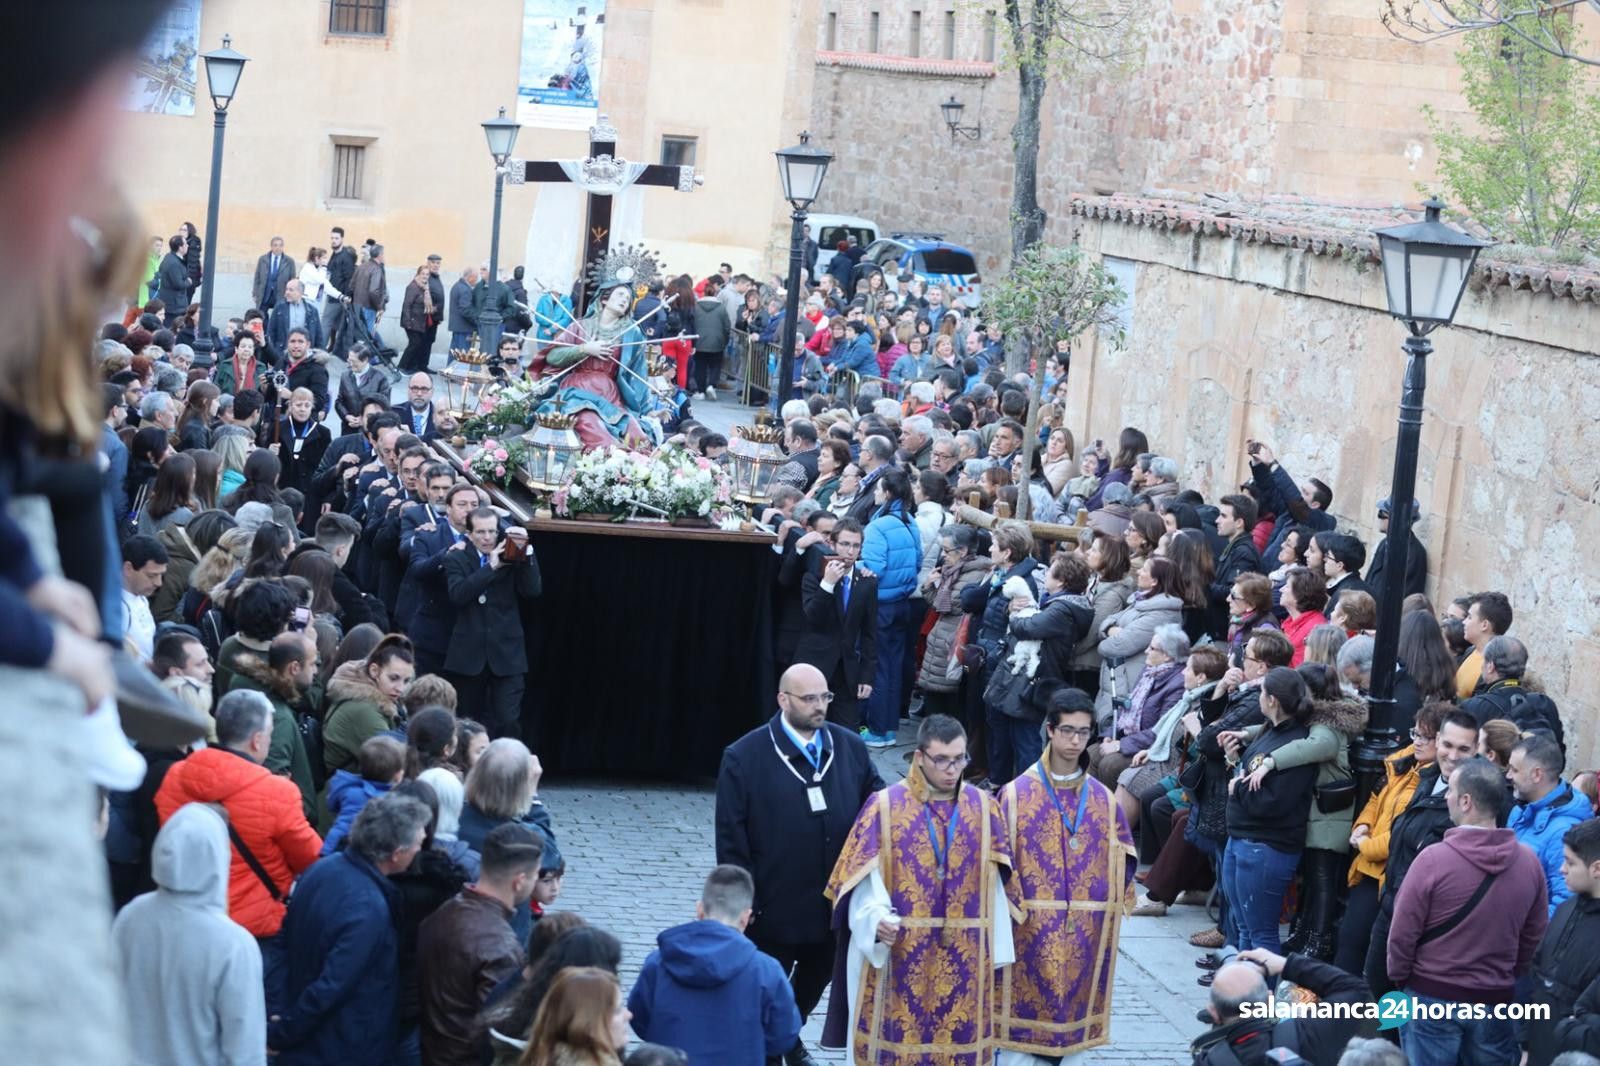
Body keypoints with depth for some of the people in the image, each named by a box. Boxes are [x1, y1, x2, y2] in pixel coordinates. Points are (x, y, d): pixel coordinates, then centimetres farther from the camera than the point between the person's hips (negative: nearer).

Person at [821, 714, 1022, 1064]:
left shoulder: (983, 808, 4)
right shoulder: (885, 807, -4)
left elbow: (996, 884, 6)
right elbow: (864, 879, -6)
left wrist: (999, 949, 4)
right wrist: (876, 918, -24)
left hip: (965, 960, 2)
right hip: (897, 957, -2)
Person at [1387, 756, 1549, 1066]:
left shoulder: (1433, 859, -19)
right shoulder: (1528, 862, -5)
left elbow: (1402, 932, -12)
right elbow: (1534, 935, 6)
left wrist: (1398, 977, 6)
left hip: (1431, 996, -3)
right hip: (1497, 999, 3)